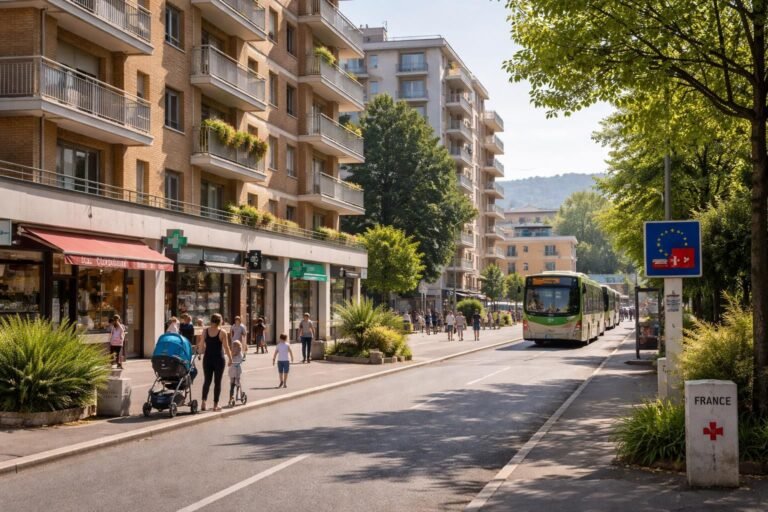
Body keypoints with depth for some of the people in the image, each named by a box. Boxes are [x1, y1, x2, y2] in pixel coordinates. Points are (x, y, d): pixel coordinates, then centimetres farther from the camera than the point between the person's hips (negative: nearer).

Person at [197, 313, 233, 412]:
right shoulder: (222, 332, -8)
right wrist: (230, 359, 1)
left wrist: (199, 351, 22)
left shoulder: (205, 331, 0)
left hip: (207, 358, 3)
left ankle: (203, 403, -3)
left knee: (207, 381, 11)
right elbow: (226, 347, -8)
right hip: (219, 359, -3)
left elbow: (201, 346, 2)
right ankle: (215, 405, 7)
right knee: (217, 382, 6)